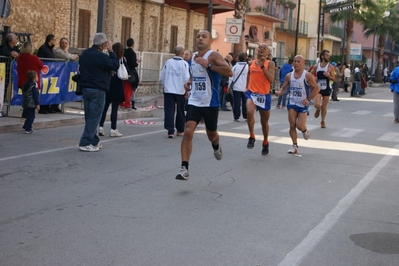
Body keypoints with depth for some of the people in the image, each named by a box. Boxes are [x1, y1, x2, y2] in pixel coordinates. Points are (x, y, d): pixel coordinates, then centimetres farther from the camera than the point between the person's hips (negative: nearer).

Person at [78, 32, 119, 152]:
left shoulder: (85, 54, 11)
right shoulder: (101, 57, -18)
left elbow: (80, 68, 20)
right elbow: (115, 65, -15)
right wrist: (111, 51, -9)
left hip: (85, 88, 9)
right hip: (97, 90, -9)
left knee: (89, 116, 14)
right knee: (94, 117, -5)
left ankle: (94, 141, 21)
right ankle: (85, 143, -7)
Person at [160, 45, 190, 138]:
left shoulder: (168, 62, 1)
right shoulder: (184, 64, -6)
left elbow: (162, 77, 4)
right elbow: (186, 78, -9)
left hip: (168, 90, 1)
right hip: (180, 91, -1)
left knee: (169, 111, 0)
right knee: (180, 111, 13)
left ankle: (170, 131, -10)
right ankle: (180, 130, 24)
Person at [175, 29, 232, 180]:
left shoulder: (213, 56, -11)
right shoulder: (193, 57, 10)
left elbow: (229, 72, -25)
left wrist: (208, 65, -28)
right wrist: (190, 82, 10)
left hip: (210, 103, -4)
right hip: (194, 101, 4)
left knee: (211, 134, 14)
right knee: (188, 131, -14)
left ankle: (216, 147, 52)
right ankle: (184, 169, -14)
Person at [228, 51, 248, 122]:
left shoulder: (235, 67, -2)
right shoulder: (248, 67, -4)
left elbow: (231, 77, 0)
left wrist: (229, 87, 7)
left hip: (236, 87, 0)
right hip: (245, 88, 0)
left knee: (236, 103, 1)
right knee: (245, 103, 10)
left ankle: (236, 117, 0)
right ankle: (246, 116, 14)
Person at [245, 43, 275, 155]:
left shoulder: (270, 64, -3)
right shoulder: (251, 63, 7)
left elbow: (271, 80, -17)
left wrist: (262, 66, -22)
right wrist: (248, 89, 12)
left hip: (264, 95, -1)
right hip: (252, 93, 1)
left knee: (264, 122, 13)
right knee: (249, 112, -30)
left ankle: (265, 143, 35)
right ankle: (251, 137, -13)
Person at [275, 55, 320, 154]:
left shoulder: (307, 76, -9)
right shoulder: (289, 76, 3)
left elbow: (316, 88, -8)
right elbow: (283, 88, 10)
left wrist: (308, 99, -15)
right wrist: (279, 92, -12)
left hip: (303, 104, -3)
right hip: (292, 103, 3)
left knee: (300, 125, -9)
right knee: (292, 125, -2)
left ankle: (305, 131, 28)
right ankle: (294, 146, 10)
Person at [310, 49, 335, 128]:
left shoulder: (330, 67, -5)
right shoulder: (316, 66, 1)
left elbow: (333, 79, -8)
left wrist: (328, 76, -27)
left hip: (327, 89, 0)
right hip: (318, 88, 1)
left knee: (324, 107, 6)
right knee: (317, 105, -19)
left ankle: (323, 121, 28)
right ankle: (318, 110, 19)